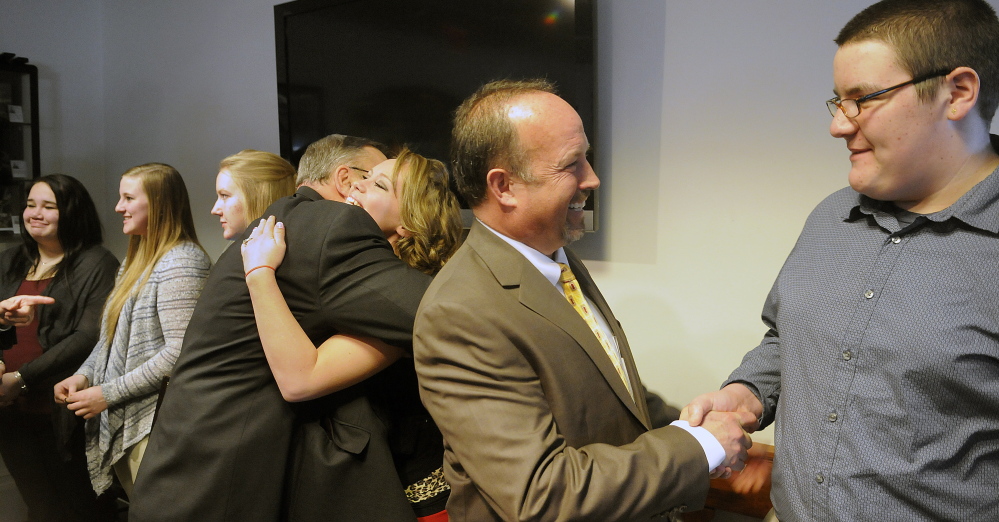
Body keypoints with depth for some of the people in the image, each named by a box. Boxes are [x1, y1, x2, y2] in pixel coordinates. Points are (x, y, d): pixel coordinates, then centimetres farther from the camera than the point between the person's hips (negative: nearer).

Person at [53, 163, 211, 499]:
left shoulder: (181, 261, -15)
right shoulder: (136, 261, 15)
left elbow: (181, 351, -22)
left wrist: (108, 394, -17)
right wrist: (84, 375, 4)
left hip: (153, 426, -8)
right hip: (119, 424, 9)